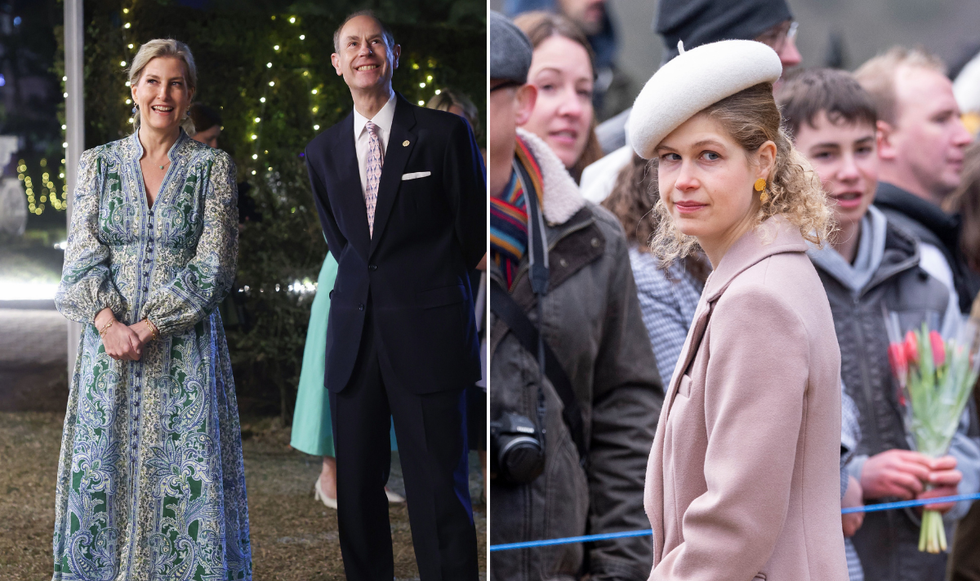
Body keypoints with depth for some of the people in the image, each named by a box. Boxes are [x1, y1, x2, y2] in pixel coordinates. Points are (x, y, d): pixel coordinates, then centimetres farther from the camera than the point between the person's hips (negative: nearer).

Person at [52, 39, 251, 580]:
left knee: (186, 483, -2)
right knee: (104, 478, 4)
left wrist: (150, 326, -14)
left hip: (185, 349, -2)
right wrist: (108, 323, -16)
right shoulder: (98, 163, 7)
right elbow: (83, 256, 1)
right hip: (108, 342, 2)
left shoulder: (212, 166, 1)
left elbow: (213, 266, -6)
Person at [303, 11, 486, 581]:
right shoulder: (323, 152, 12)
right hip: (354, 338, 4)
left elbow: (473, 234, 7)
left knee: (440, 493, -6)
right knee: (357, 488, 6)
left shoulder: (445, 133, -1)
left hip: (428, 338, -4)